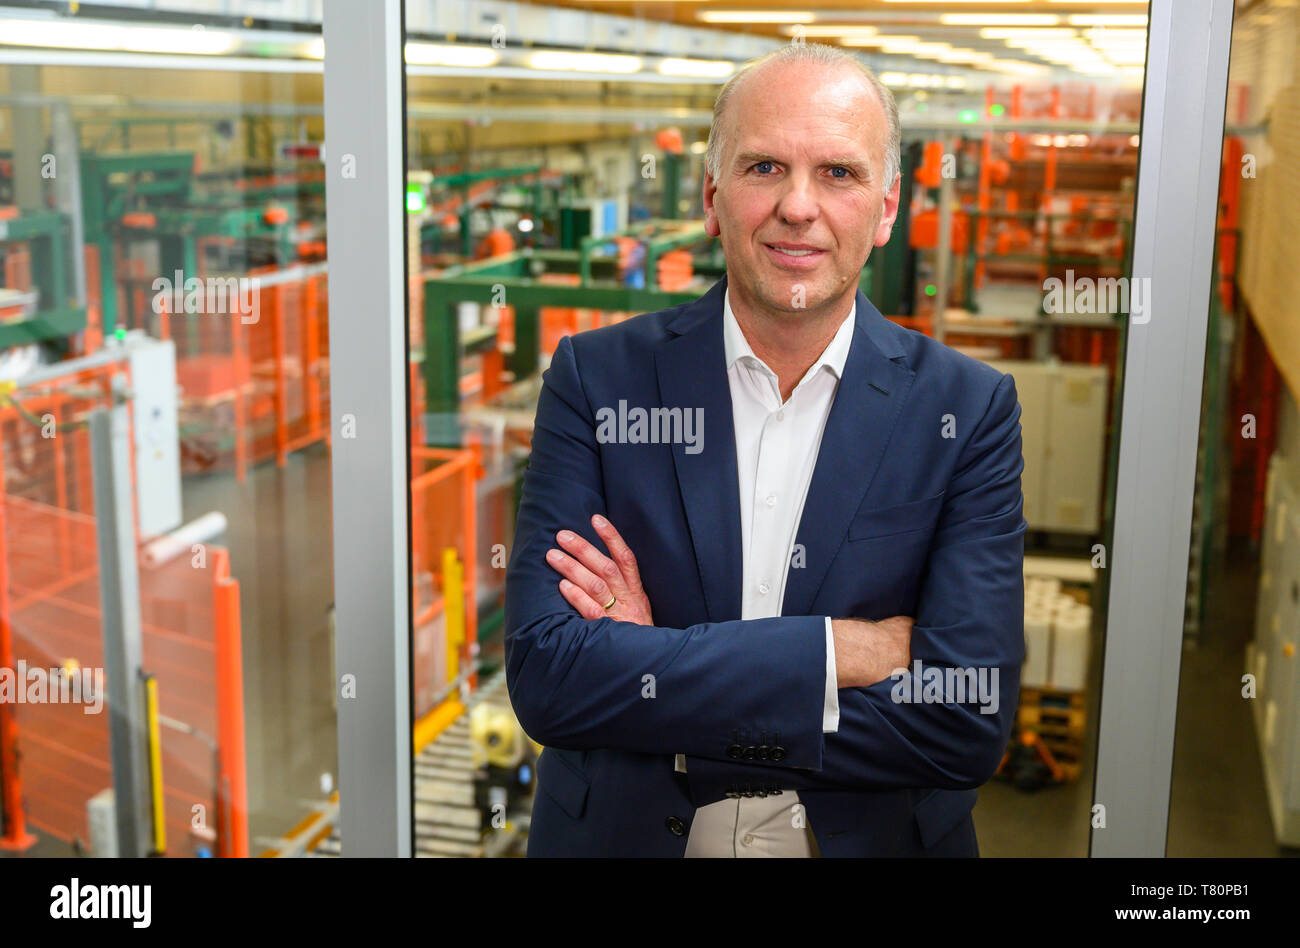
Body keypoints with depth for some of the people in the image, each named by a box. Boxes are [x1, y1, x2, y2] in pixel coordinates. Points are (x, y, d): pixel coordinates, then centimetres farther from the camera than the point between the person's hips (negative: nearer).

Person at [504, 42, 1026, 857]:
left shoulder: (971, 410, -11)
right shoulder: (596, 378, -11)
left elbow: (969, 725, -19)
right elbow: (547, 676, -19)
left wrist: (658, 672, -21)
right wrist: (839, 650, -24)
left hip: (874, 837, 0)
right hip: (619, 833, 1)